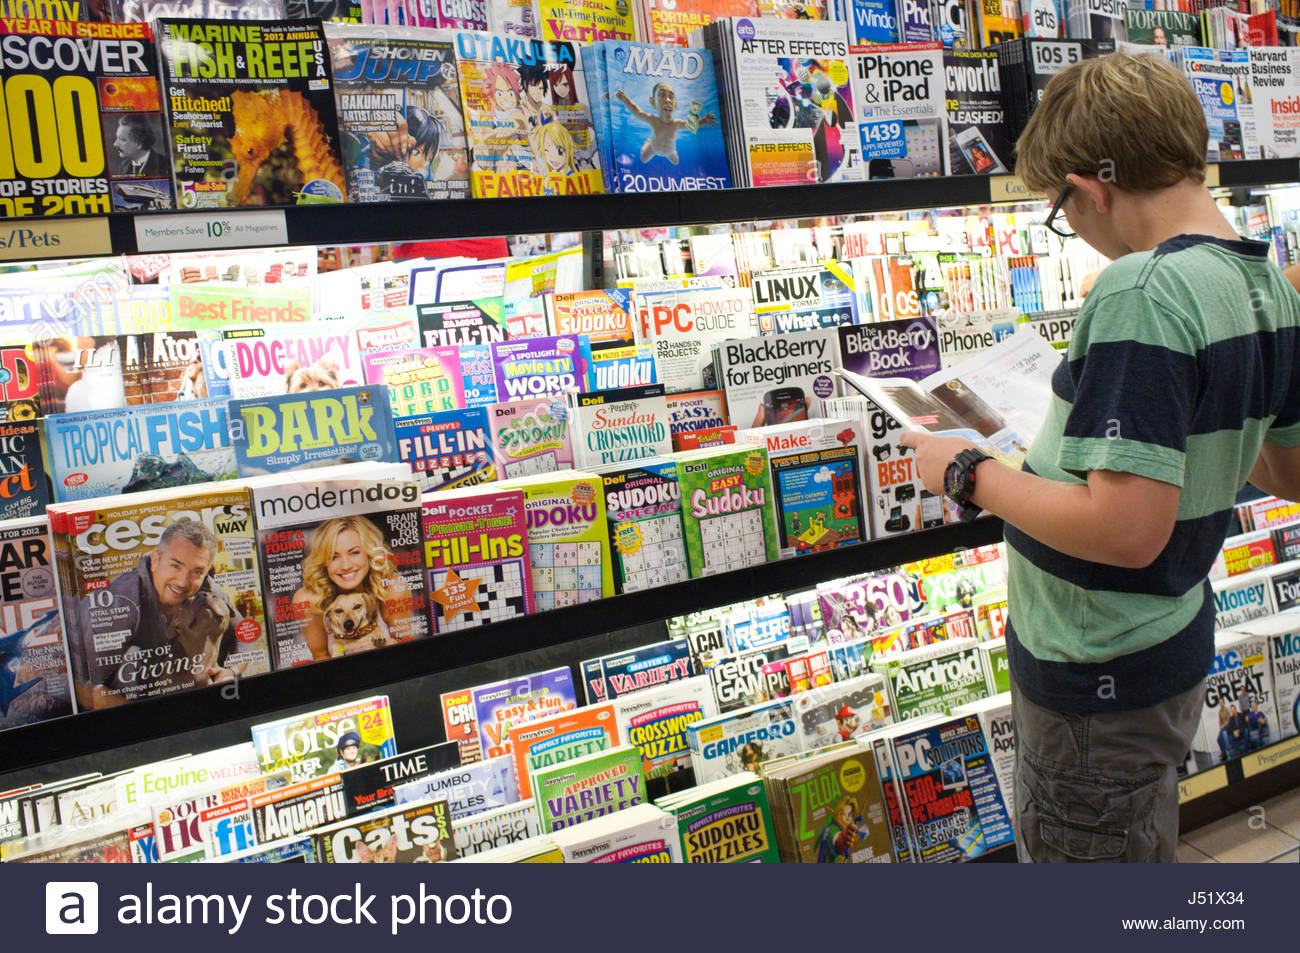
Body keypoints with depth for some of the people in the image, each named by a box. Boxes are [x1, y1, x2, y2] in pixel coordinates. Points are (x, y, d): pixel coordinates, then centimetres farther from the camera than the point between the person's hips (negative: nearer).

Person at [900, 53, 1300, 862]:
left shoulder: (1144, 293, -28)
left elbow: (1125, 529, -32)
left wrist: (970, 475, -20)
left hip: (1097, 683, -9)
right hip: (1176, 651, 9)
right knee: (1144, 844, 27)